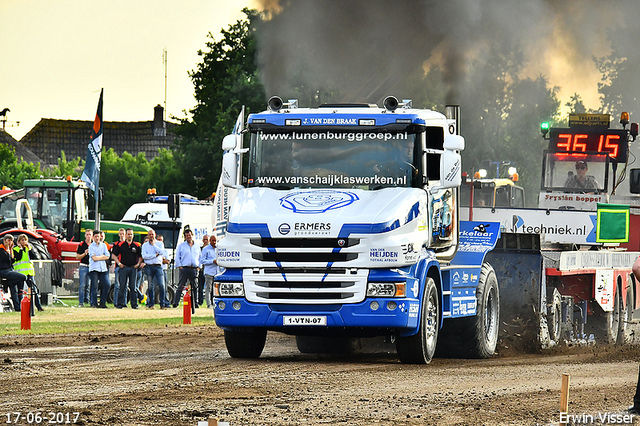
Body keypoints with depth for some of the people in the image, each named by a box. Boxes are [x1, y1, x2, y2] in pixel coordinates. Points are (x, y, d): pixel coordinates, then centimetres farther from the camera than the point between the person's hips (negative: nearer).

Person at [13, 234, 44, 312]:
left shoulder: (29, 248, 16)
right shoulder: (15, 249, 3)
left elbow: (34, 257, 3)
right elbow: (18, 258, -13)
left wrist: (29, 249, -3)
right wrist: (20, 248, -8)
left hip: (29, 272, 4)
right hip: (20, 272, -4)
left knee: (34, 289, 1)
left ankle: (39, 307, 0)